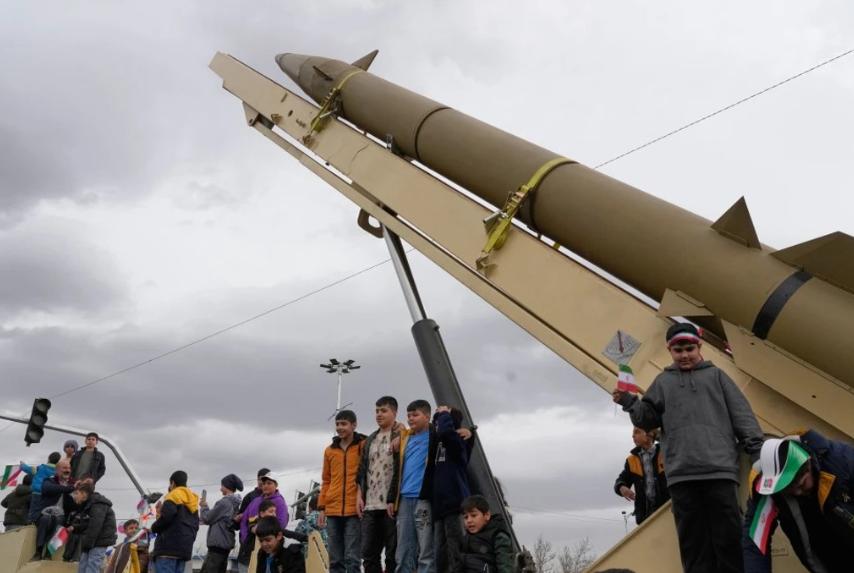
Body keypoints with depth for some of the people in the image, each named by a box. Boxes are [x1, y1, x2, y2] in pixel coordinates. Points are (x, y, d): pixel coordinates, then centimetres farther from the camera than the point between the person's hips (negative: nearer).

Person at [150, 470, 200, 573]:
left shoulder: (173, 496, -1)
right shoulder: (193, 503, 23)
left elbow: (166, 517, -15)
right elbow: (195, 526, 20)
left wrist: (153, 527, 1)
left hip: (168, 547, -8)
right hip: (185, 548, 8)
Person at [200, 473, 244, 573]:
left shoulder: (224, 502, -16)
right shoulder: (235, 503, 12)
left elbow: (207, 519, -9)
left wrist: (204, 507, 8)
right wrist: (206, 507, 14)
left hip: (218, 544, -9)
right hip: (226, 543, 9)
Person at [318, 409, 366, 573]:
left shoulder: (364, 446, -1)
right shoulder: (330, 450, 14)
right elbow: (326, 481, 17)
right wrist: (322, 508, 11)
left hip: (354, 510, -5)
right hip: (333, 511, 5)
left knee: (352, 558, -4)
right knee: (335, 559, 8)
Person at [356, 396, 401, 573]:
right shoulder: (370, 439, 18)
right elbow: (362, 469, 18)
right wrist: (359, 496, 8)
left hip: (391, 504, -6)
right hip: (370, 505, 6)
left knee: (393, 553, 0)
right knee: (368, 553, 8)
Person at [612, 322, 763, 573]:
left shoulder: (716, 375, 16)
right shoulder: (663, 381, 18)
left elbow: (741, 415, 10)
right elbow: (648, 419, 14)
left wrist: (757, 450, 0)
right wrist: (629, 402, -3)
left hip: (720, 468, -1)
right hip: (681, 474, 1)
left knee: (728, 535, -2)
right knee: (693, 540, 3)